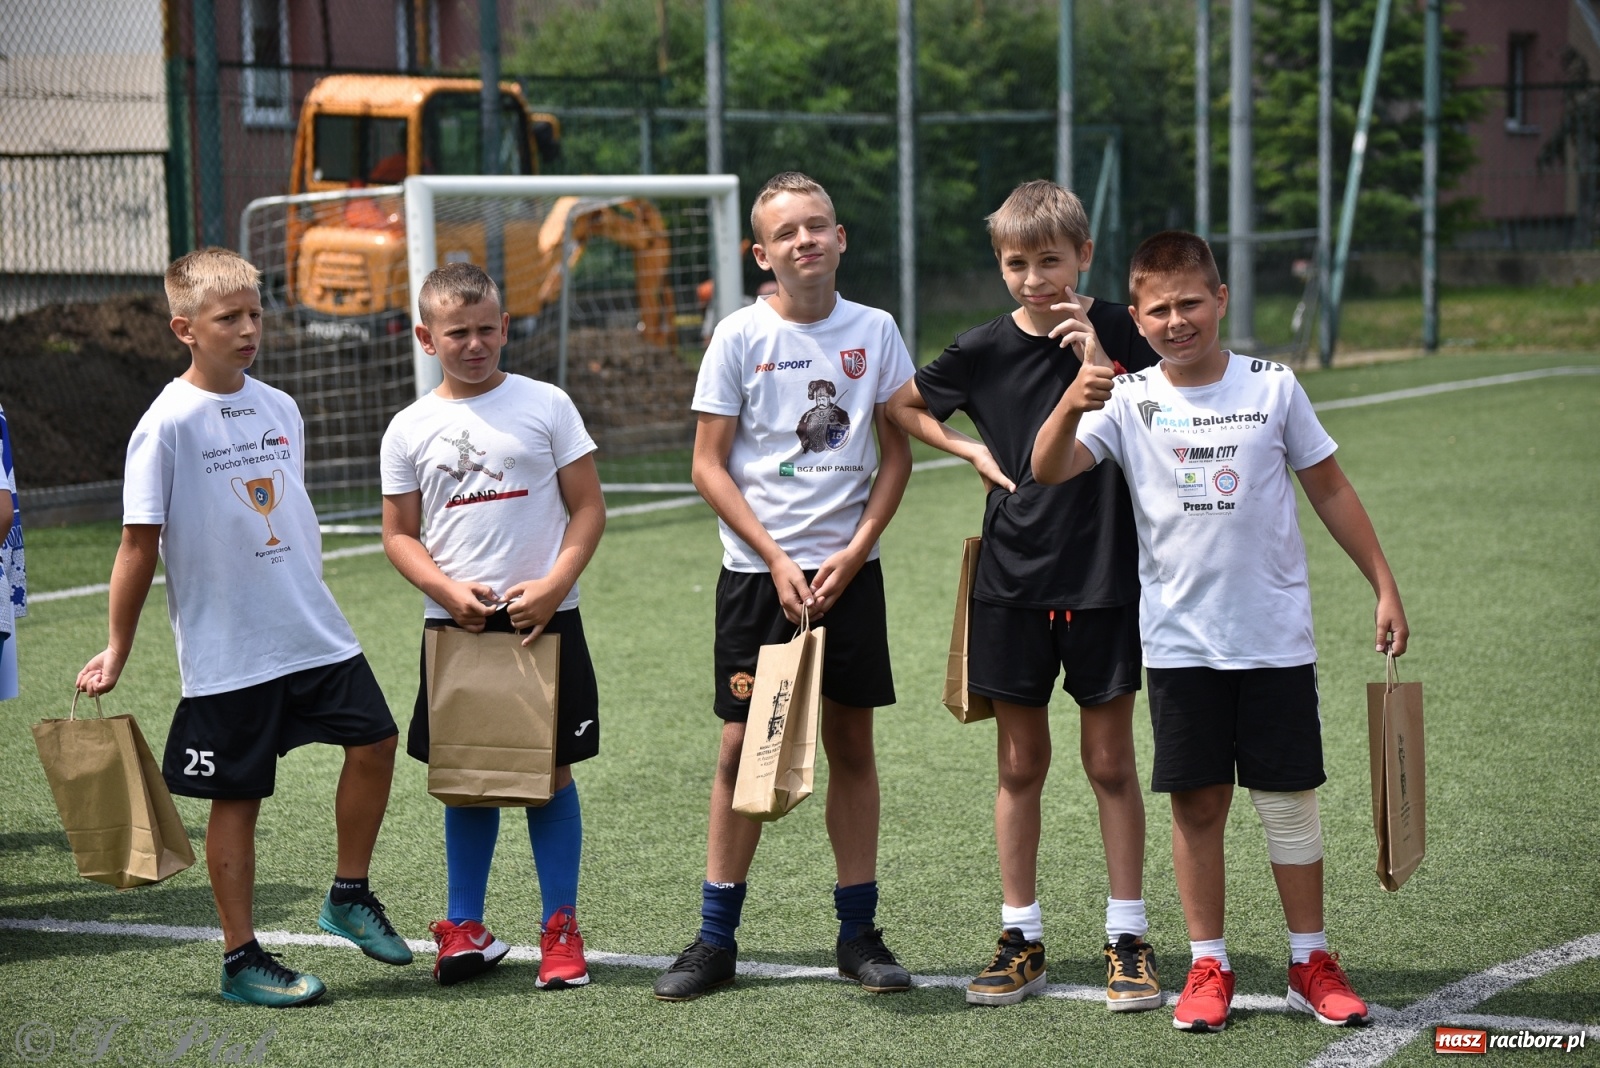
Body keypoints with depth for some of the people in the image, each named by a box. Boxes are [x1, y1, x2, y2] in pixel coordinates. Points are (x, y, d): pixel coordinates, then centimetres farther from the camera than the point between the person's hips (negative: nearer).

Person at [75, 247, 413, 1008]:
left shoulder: (279, 408, 8)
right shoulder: (169, 423, -11)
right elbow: (140, 544, -8)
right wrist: (117, 650, -5)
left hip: (316, 634, 6)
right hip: (226, 652, -6)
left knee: (373, 741, 1)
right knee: (238, 797, 2)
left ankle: (350, 896, 21)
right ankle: (241, 959, 13)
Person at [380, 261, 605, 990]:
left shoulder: (545, 405, 1)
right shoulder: (411, 429, 5)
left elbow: (588, 507, 1)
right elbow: (399, 534, 7)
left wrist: (554, 585, -12)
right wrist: (448, 590, -11)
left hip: (543, 621, -1)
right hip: (454, 627, 1)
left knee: (551, 772, 2)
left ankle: (560, 930, 10)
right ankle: (465, 929, 17)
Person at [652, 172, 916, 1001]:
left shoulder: (873, 332, 3)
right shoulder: (741, 336, -3)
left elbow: (896, 454, 6)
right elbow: (709, 467, -3)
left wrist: (852, 554, -6)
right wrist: (778, 560, -11)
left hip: (847, 570, 2)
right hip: (757, 571, -2)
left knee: (851, 743, 6)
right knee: (744, 746, 0)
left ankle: (858, 931, 14)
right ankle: (716, 938, 8)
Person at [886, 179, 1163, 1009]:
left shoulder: (1119, 333, -3)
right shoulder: (985, 349, 0)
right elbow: (901, 405, 15)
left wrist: (1098, 363, -20)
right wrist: (970, 449, 2)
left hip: (1104, 576, -2)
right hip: (1012, 581, 2)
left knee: (1110, 762, 4)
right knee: (1020, 765, 8)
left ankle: (1128, 938, 13)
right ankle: (1021, 940, 16)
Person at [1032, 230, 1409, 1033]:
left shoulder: (1273, 387, -1)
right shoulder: (1129, 402, -2)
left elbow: (1330, 490, 8)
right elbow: (1049, 471, -16)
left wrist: (1384, 586, 7)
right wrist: (1071, 405, -36)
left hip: (1275, 636, 0)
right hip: (1180, 641, 0)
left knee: (1289, 798, 5)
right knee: (1197, 803, 4)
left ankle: (1311, 964, 16)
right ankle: (1208, 967, 15)